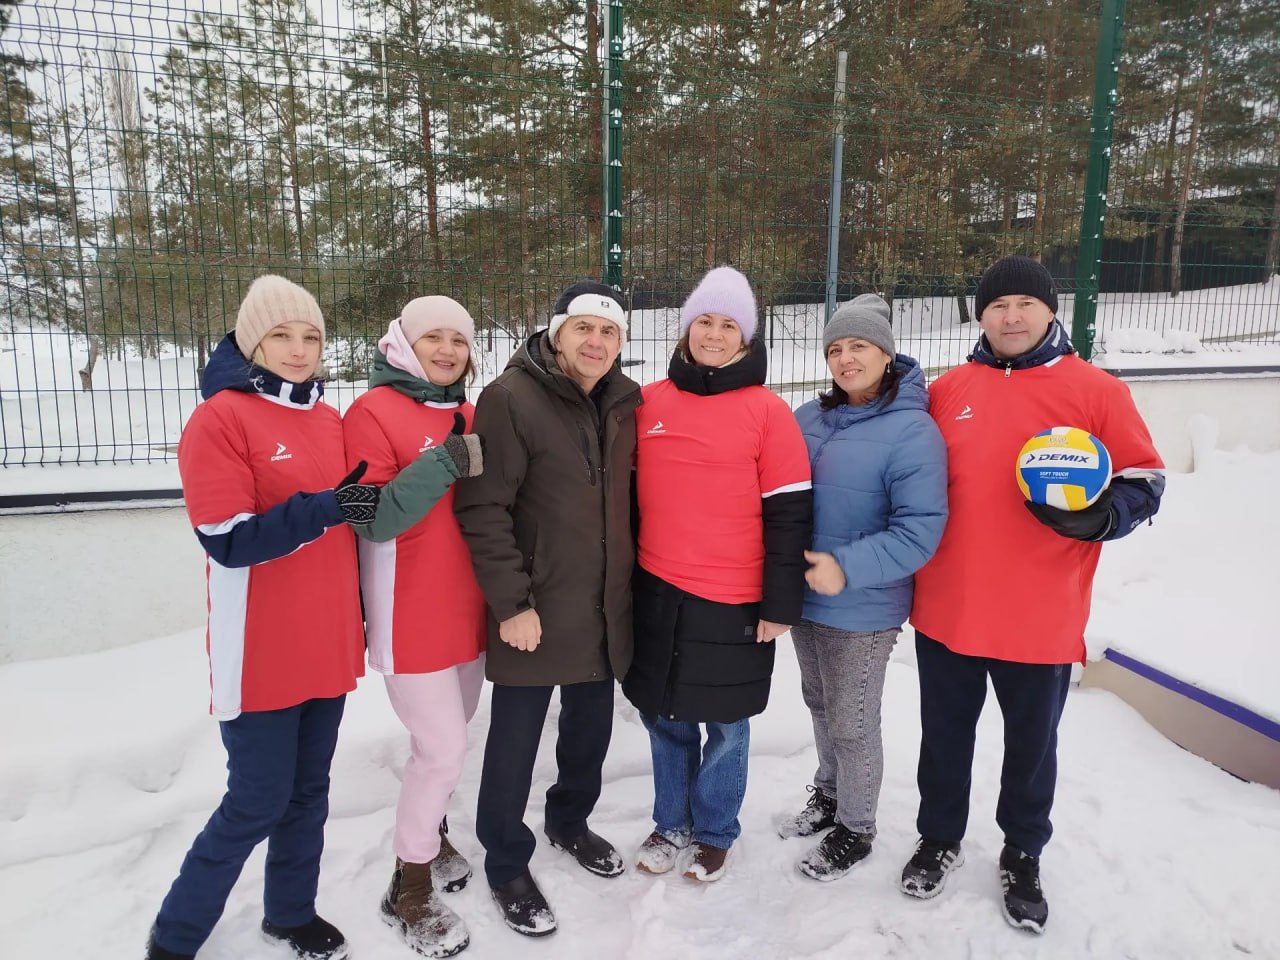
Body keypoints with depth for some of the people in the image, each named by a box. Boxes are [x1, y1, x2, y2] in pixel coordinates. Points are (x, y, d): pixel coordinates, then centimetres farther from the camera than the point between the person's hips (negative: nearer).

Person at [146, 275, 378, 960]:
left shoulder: (329, 419, 9)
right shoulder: (220, 417, -12)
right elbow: (227, 540, -19)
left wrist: (355, 613, 18)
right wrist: (327, 507, -27)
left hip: (327, 643, 6)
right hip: (262, 654, -6)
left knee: (309, 790, 17)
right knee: (258, 803, 4)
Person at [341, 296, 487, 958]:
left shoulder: (467, 415, 8)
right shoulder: (373, 412, -12)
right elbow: (373, 519, -21)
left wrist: (481, 466, -3)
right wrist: (444, 464, -29)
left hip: (466, 609, 7)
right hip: (412, 618, -6)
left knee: (446, 736, 18)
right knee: (444, 748, -2)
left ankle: (430, 833, 43)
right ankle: (410, 887, 20)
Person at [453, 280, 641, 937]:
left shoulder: (625, 402, 4)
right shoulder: (511, 398, -14)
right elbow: (482, 509, -16)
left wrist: (628, 578, 12)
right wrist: (512, 602, -17)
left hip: (605, 608, 6)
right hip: (534, 612, -5)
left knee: (591, 726, 21)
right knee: (516, 742, 8)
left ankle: (569, 820, 46)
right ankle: (507, 864, 30)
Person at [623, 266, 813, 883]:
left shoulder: (768, 411, -7)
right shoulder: (649, 403, 4)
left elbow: (789, 513, -7)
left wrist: (780, 603, -7)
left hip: (734, 603, -3)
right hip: (657, 593, 4)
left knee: (724, 724, 12)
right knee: (664, 718, 16)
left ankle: (714, 833, 34)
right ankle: (671, 824, 38)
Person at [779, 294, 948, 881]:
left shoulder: (913, 431, -17)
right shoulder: (809, 419, 2)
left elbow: (921, 529, -22)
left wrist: (847, 568, -29)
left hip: (862, 612, -6)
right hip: (803, 599, 6)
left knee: (852, 724, 10)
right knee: (820, 705, 23)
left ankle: (855, 829, 34)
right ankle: (828, 796, 47)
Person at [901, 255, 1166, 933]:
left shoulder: (1096, 391, -4)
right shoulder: (947, 390, 3)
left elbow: (1145, 483, -1)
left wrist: (1096, 517, -22)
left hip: (1041, 619, -2)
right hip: (945, 612, 2)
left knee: (1032, 743, 17)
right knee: (944, 736, 17)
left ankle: (1022, 856, 41)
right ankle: (940, 839, 40)